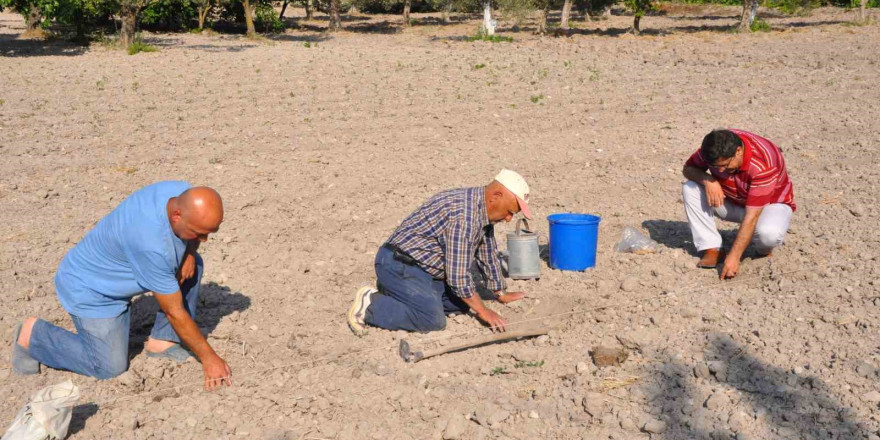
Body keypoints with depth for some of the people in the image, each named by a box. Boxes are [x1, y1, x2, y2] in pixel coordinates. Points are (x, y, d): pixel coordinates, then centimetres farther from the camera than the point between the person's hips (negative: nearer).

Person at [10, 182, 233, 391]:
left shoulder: (184, 194, -19)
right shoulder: (152, 245, -40)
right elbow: (174, 312, -29)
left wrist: (190, 253, -16)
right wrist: (208, 358, -21)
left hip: (117, 268, 8)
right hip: (89, 288, -8)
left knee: (193, 265, -4)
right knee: (110, 367, -7)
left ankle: (162, 340, 6)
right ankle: (32, 334, 9)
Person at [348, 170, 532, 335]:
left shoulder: (483, 210, 7)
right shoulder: (464, 214, -25)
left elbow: (488, 254, 20)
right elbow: (458, 273, -23)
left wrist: (502, 294, 25)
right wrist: (482, 311, -12)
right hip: (399, 265, -11)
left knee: (461, 303, 8)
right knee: (434, 320, -22)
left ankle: (393, 293, 14)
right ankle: (370, 305, -9)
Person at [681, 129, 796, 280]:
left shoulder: (762, 165, -36)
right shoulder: (715, 148, -21)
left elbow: (751, 215, -37)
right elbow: (688, 168, -9)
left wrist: (734, 256, -39)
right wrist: (707, 180, -33)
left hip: (770, 203, -5)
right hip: (731, 201, 5)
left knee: (769, 233, -40)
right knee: (690, 189, -20)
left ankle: (763, 251, -1)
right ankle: (711, 250, -16)